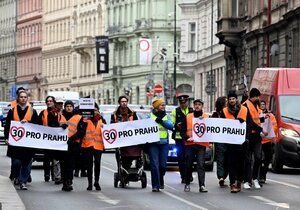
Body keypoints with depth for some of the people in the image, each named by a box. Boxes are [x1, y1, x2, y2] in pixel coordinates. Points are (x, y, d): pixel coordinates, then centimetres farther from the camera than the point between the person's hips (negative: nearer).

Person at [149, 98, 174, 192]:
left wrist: (161, 121, -13)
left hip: (164, 143, 3)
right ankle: (155, 185, -7)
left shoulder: (166, 116, 14)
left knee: (163, 165, 3)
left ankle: (160, 181, 27)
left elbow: (171, 126, -3)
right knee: (154, 164, -10)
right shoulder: (150, 115, 5)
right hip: (153, 143, -3)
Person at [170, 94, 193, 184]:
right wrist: (177, 125, -15)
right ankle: (183, 176, 3)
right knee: (181, 158, -3)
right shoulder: (175, 111, 10)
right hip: (179, 137, -1)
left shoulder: (192, 111, 13)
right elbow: (171, 124, 5)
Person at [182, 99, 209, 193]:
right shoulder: (188, 116, 12)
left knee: (201, 165, -8)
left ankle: (202, 185, -12)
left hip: (201, 144, -2)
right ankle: (187, 183, 18)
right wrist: (185, 137, -6)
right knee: (189, 165, 6)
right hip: (189, 143, 2)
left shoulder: (206, 117, 9)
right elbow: (183, 129, 11)